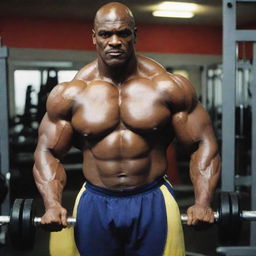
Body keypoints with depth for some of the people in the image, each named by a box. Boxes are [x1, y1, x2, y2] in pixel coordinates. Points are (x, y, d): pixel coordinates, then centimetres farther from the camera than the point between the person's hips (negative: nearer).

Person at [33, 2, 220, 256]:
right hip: (94, 204, 1)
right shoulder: (69, 94, -3)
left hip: (153, 202, 0)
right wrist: (52, 204, -13)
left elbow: (203, 144, -2)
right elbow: (48, 152, 3)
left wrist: (203, 203, -14)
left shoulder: (169, 87, -6)